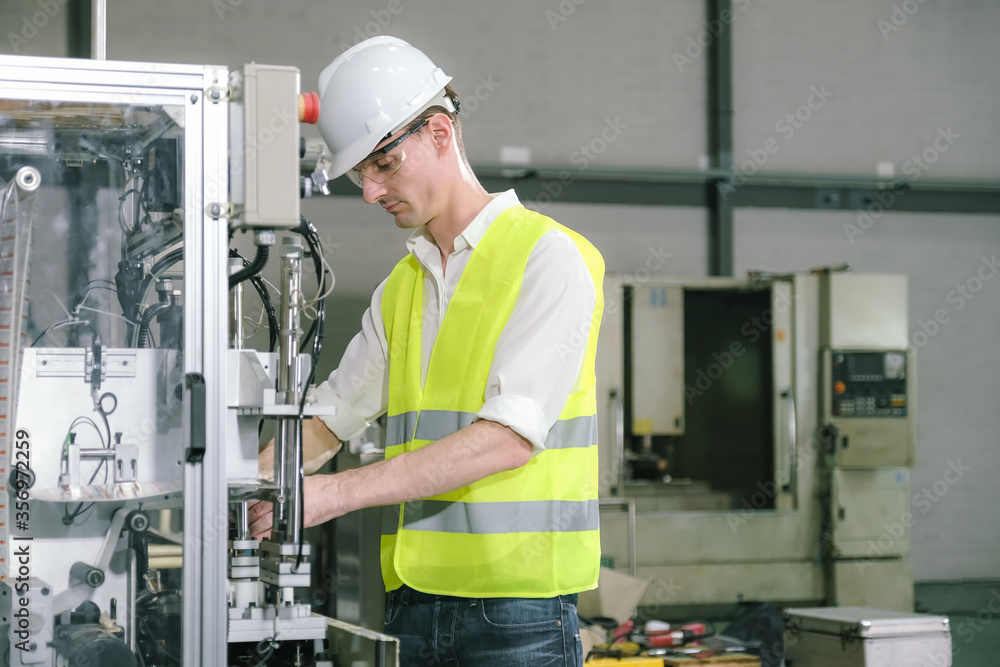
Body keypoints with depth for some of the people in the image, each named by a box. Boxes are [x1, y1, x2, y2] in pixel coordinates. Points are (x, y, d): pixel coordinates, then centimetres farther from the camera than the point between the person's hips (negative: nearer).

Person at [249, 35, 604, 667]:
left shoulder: (548, 258, -8)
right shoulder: (401, 287, 16)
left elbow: (512, 437, -19)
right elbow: (330, 416, 20)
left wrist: (338, 492, -22)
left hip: (518, 603, -6)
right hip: (414, 593, 6)